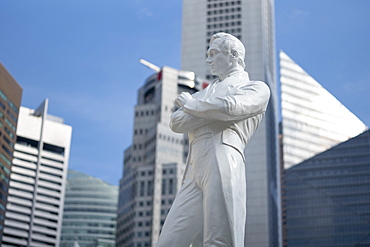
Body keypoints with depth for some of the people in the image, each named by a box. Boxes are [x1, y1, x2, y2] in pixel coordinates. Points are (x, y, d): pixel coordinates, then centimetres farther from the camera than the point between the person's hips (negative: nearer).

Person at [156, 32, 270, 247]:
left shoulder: (257, 89, 14)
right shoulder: (207, 92, 33)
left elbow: (229, 107, -9)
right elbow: (176, 123, 15)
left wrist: (190, 104, 8)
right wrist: (213, 109, 2)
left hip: (223, 165, -6)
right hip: (194, 175, 6)